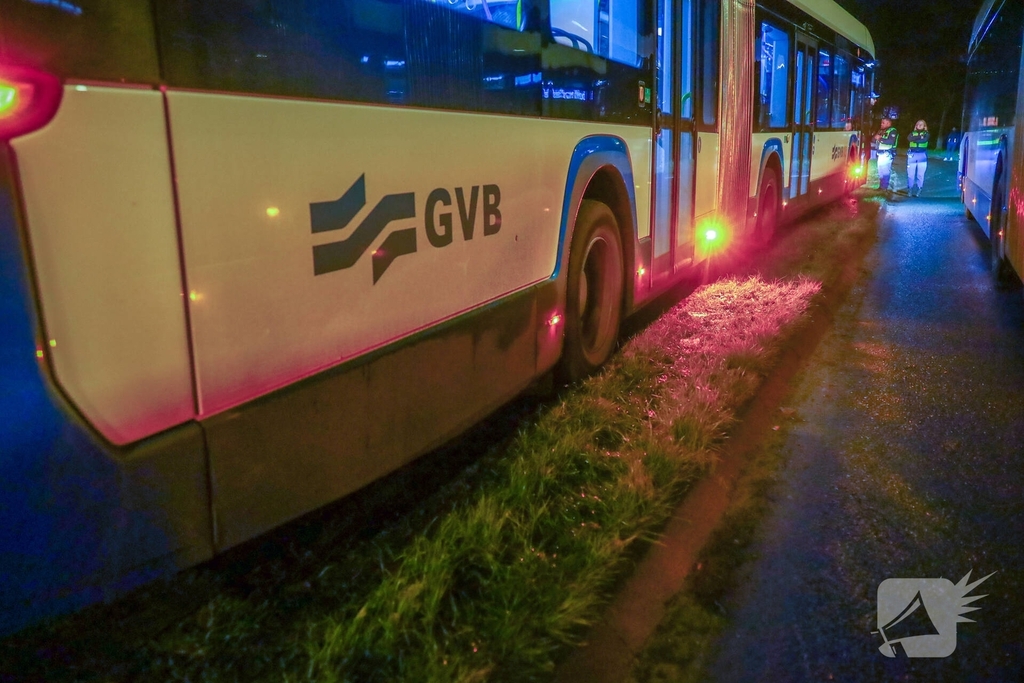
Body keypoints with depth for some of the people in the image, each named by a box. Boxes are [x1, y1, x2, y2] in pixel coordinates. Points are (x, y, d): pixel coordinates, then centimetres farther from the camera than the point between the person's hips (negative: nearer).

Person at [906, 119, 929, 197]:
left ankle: (918, 191, 3)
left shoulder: (926, 133, 11)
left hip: (922, 155, -1)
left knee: (920, 174, -2)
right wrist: (919, 137, -13)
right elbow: (909, 138, -9)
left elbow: (924, 140, -12)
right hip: (912, 155, 1)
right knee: (910, 173, -1)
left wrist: (915, 139, -8)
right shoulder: (913, 133, 14)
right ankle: (909, 190, 7)